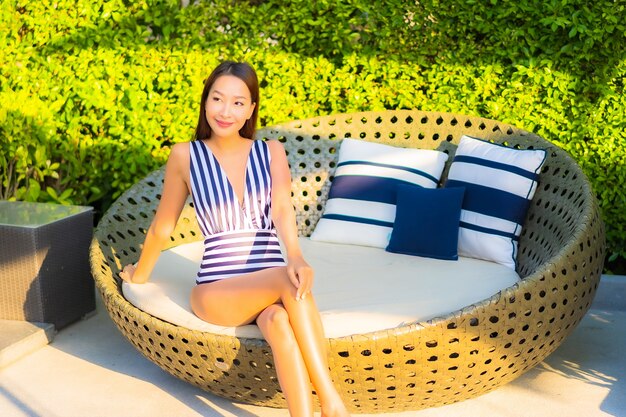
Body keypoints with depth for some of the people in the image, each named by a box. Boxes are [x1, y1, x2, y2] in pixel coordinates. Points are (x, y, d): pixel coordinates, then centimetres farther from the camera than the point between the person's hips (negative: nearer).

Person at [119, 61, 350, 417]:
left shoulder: (272, 152, 7)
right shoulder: (185, 156, 1)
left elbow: (282, 210, -11)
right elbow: (162, 227, 14)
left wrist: (296, 256, -30)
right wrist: (139, 275, 25)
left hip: (269, 289, 2)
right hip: (216, 293, -2)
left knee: (280, 322, -37)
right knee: (289, 281, -34)